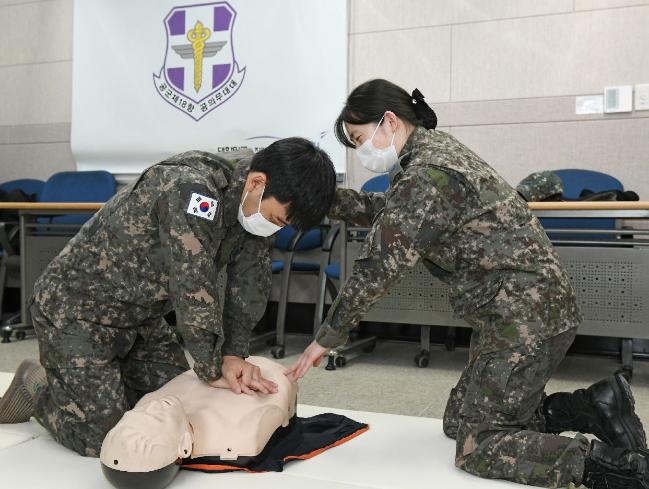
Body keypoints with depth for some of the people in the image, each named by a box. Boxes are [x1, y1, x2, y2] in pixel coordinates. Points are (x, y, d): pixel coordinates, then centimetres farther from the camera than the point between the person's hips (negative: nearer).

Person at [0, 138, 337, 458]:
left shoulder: (253, 204, -5)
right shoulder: (190, 188, -33)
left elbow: (249, 285, 0)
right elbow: (194, 287, -31)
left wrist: (234, 355, -10)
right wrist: (214, 371, -21)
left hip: (141, 316, 8)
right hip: (76, 309, -8)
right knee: (103, 438, -10)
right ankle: (36, 388, 16)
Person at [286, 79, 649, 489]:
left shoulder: (427, 176, -20)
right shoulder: (432, 147, 10)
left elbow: (380, 266, -19)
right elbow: (385, 210, 20)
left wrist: (327, 339, -10)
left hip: (526, 315, -10)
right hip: (527, 309, 10)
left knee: (477, 447, -6)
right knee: (459, 422, 17)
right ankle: (593, 407, 13)